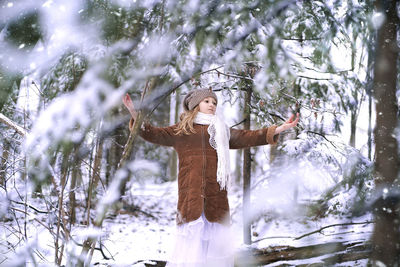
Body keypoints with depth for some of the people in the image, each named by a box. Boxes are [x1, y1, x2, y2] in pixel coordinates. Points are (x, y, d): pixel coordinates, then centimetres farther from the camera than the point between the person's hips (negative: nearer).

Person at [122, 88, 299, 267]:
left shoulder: (222, 131, 22)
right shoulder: (180, 131, 17)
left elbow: (248, 137, 15)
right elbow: (152, 134, 10)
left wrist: (278, 129, 7)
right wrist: (135, 114, -3)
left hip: (216, 193, 2)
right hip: (190, 192, -2)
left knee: (215, 240, -2)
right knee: (191, 237, -9)